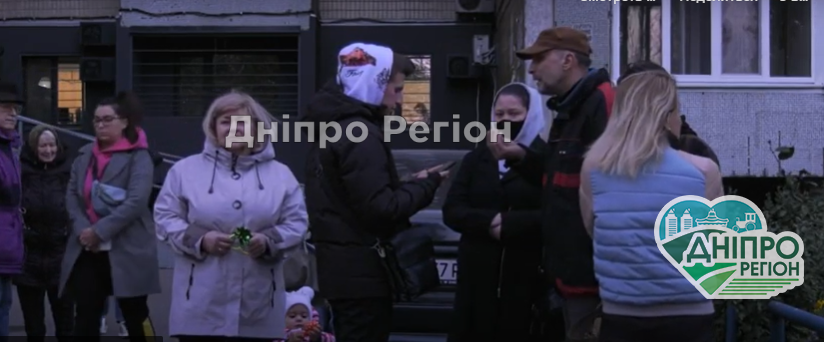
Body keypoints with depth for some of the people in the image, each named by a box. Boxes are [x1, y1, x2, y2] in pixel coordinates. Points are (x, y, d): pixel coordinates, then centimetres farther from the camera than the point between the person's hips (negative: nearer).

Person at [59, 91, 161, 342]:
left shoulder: (138, 156, -6)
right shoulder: (85, 155, 13)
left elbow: (136, 201, -17)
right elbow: (72, 194, 6)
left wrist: (99, 231, -19)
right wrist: (82, 229, -11)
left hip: (127, 250, -5)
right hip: (86, 250, 5)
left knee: (136, 317, 7)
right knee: (85, 317, 6)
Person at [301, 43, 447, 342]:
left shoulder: (334, 125, 14)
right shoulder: (360, 134, -18)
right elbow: (380, 208, -24)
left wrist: (412, 185, 6)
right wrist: (425, 185, -10)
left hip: (344, 268, 10)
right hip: (362, 272, -10)